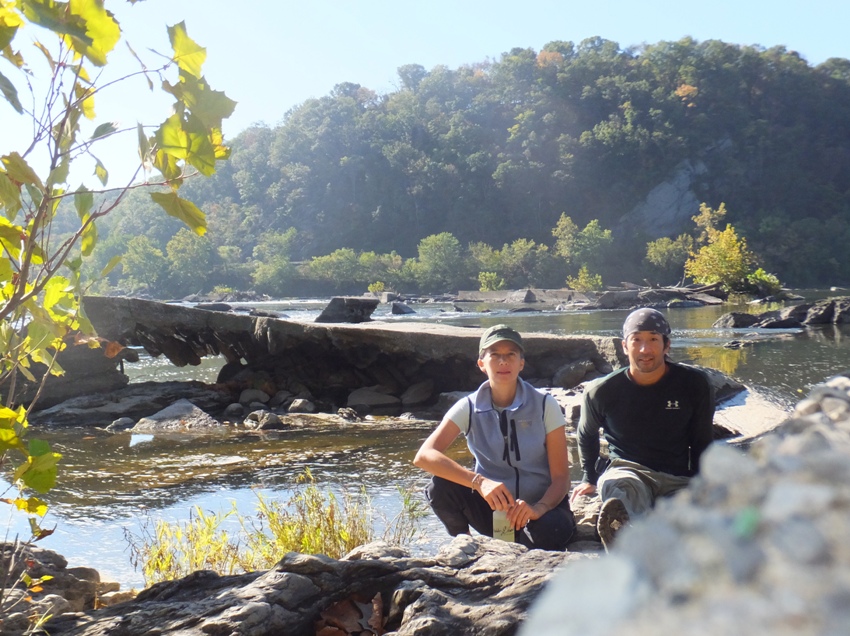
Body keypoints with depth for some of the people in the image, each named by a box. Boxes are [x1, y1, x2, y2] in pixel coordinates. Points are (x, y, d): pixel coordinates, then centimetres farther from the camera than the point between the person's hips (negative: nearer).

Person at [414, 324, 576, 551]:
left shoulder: (544, 405, -9)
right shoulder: (469, 407, -7)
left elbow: (560, 477, -10)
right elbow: (424, 456, -22)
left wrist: (538, 508, -33)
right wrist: (479, 482, -37)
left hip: (538, 507, -2)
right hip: (493, 508, 2)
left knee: (548, 531, -37)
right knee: (441, 487, -26)